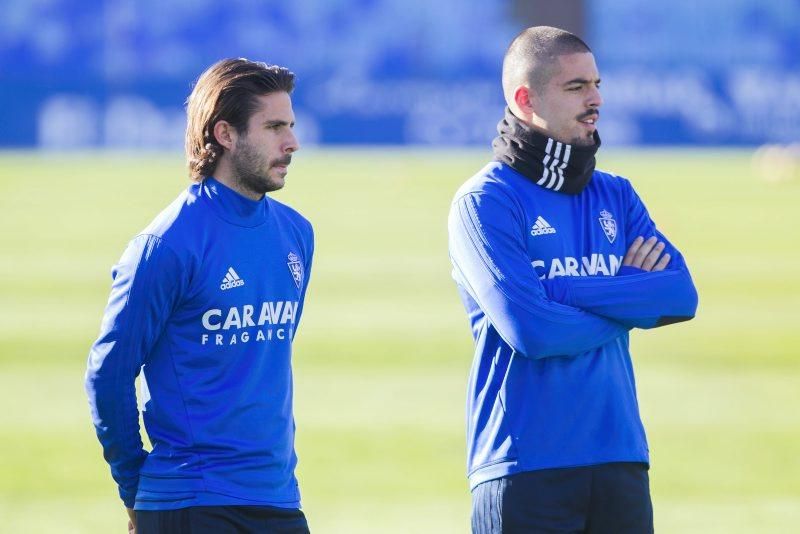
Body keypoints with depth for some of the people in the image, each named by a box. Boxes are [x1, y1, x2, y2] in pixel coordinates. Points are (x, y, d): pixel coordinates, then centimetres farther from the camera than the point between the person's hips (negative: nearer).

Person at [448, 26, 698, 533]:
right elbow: (530, 330, -16)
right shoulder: (484, 201, -5)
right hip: (526, 468, -5)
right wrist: (632, 302, -2)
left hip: (621, 462, 5)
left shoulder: (615, 196, 14)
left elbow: (683, 296, 0)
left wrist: (568, 290, -10)